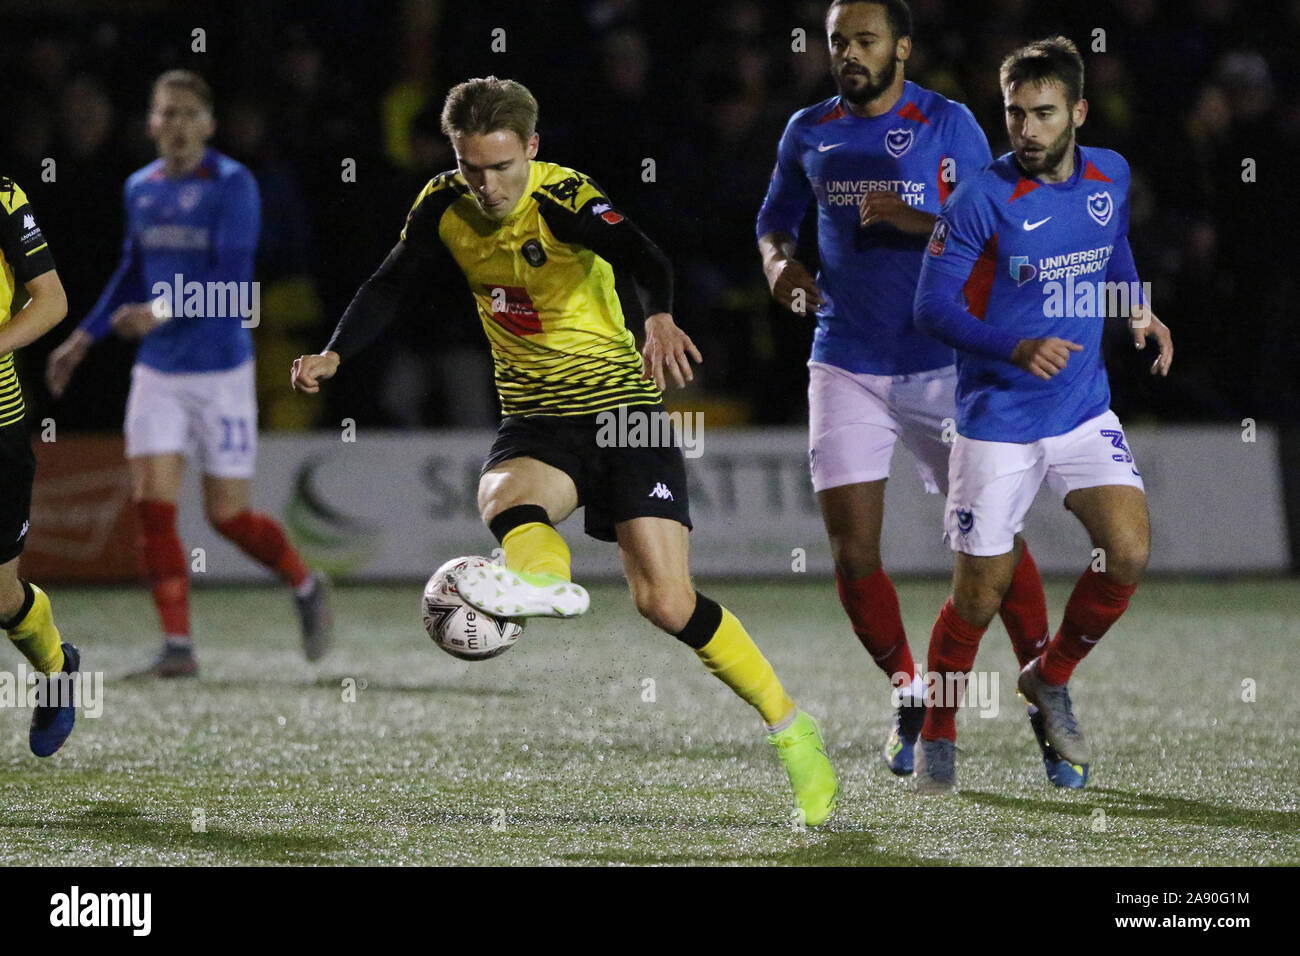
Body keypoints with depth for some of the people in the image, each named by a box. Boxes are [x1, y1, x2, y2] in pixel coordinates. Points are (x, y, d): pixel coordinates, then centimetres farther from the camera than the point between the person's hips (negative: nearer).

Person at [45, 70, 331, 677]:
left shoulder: (232, 185, -10)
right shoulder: (140, 189, 8)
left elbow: (231, 278, -20)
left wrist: (162, 313, -32)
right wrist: (85, 337, 20)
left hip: (221, 370, -5)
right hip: (157, 371, 5)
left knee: (227, 514, -1)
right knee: (153, 506, -8)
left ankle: (305, 587, 26)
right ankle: (177, 644, -4)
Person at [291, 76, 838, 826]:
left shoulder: (562, 199, -18)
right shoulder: (444, 208, -2)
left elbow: (641, 257, -35)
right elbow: (395, 287, 10)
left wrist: (661, 318, -57)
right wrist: (334, 355, -7)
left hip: (623, 405, -4)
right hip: (538, 420, 5)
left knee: (667, 602, -13)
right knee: (502, 498, -33)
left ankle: (793, 731, 2)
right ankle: (546, 580, -67)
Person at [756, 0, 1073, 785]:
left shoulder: (948, 124, -3)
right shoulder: (810, 132, 7)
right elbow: (776, 218, 21)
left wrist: (916, 223, -23)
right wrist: (779, 261, -2)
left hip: (942, 362, -3)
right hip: (846, 363, 3)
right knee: (852, 553, -5)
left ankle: (1046, 710, 6)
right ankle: (910, 697, 16)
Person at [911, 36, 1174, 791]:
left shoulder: (1111, 176, 1)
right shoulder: (982, 199, -16)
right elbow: (933, 305, -15)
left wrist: (1138, 310, 9)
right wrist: (1017, 350, -27)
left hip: (1086, 410, 4)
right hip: (997, 421, -4)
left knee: (1130, 553, -13)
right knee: (981, 594, 0)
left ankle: (1051, 679, 13)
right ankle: (938, 736, 22)